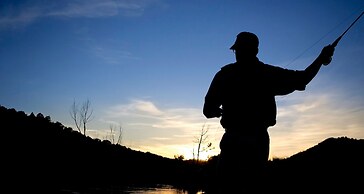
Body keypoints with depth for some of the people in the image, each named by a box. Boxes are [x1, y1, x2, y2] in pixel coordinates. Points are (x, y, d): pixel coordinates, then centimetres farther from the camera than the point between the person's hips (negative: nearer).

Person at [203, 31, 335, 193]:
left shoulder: (225, 74, -2)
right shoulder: (268, 73, 3)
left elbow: (208, 110, -3)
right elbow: (302, 79, 12)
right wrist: (321, 58, 26)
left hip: (233, 140, -2)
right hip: (259, 140, 3)